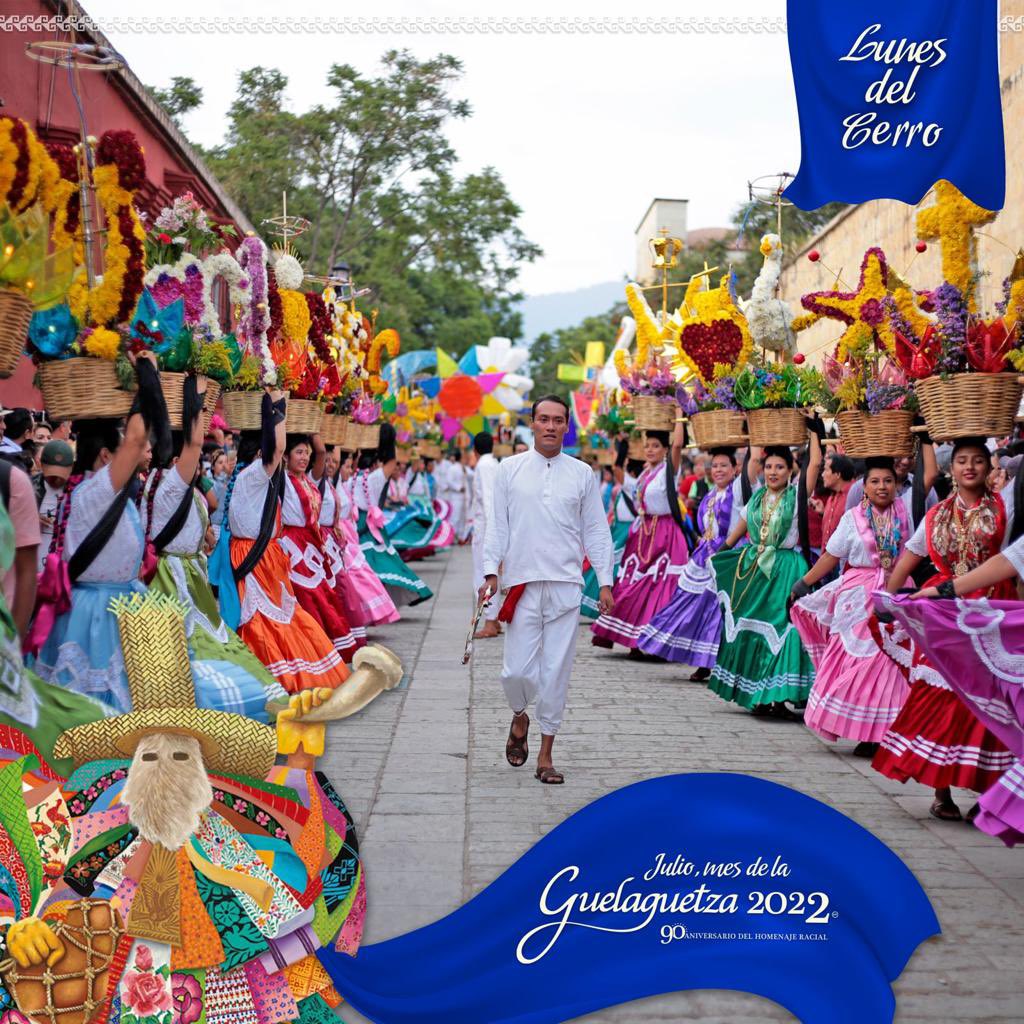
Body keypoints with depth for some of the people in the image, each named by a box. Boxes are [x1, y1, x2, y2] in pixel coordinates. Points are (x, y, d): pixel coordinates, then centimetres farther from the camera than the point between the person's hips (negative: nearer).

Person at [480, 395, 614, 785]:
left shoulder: (582, 473, 8)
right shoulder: (509, 469, 7)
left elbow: (596, 530, 9)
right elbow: (498, 525, 6)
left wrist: (605, 581, 3)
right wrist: (491, 572, -4)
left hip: (566, 586, 1)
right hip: (522, 584, -1)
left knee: (556, 673, 2)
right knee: (517, 670, -5)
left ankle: (545, 754, 14)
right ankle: (519, 718, 29)